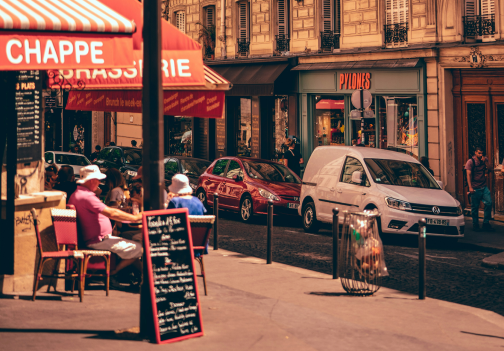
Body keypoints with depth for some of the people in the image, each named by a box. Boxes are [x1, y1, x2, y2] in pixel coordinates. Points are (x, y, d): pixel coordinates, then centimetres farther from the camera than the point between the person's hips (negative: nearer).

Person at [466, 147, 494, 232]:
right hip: (475, 188, -4)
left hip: (484, 187, 4)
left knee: (489, 203, -6)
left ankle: (486, 224, 3)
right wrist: (470, 187, -15)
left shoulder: (485, 160, 11)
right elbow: (468, 175, -8)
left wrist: (486, 162, -7)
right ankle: (475, 225, 14)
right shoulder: (471, 161, -4)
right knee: (475, 207, 1)